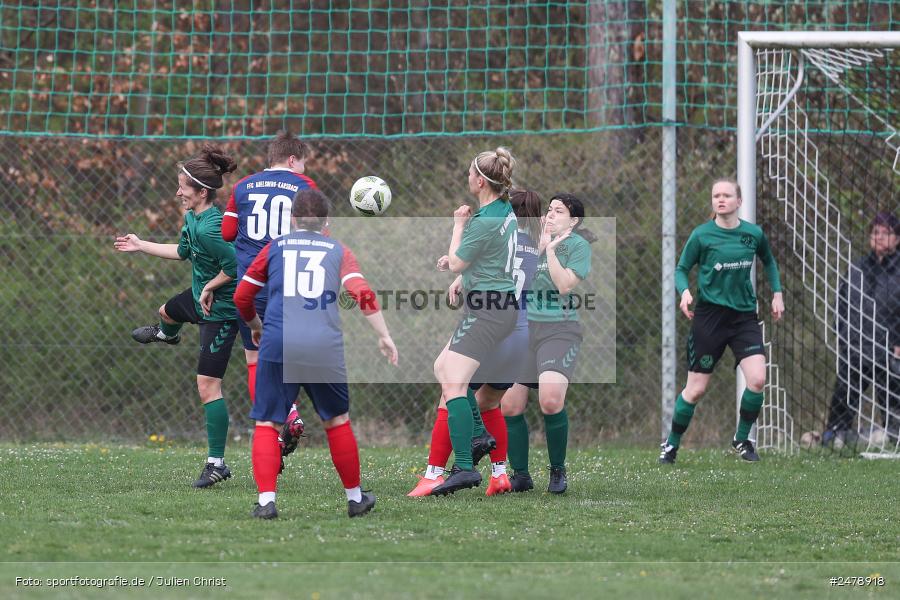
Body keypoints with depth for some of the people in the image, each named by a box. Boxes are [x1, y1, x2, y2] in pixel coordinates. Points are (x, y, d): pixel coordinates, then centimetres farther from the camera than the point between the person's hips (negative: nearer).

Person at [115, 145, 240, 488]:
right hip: (200, 296, 11)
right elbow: (183, 251, 16)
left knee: (207, 385, -13)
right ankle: (165, 334, 83)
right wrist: (141, 246, 23)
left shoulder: (210, 228, -34)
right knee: (168, 311, 42)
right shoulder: (192, 217, -2)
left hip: (219, 311, -11)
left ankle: (217, 463, -7)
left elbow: (235, 266, -36)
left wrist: (210, 288, -23)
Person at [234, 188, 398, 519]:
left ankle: (266, 500, -7)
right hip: (324, 349, 1)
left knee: (267, 423, 6)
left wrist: (255, 326, 36)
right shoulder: (339, 251, 14)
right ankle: (355, 497, 26)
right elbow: (363, 293, -1)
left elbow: (241, 297, 17)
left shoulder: (274, 248, 15)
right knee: (337, 421, 17)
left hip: (278, 346, -1)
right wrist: (384, 336, 3)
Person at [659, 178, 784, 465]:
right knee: (696, 389, 0)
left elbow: (768, 261, 22)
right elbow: (681, 269, 2)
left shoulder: (754, 234, 2)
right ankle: (671, 444, 21)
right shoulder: (701, 235, -7)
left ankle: (742, 438, 8)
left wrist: (777, 293, 13)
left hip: (744, 316, 2)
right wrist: (684, 291, -18)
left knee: (757, 379, -15)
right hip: (709, 315, -2)